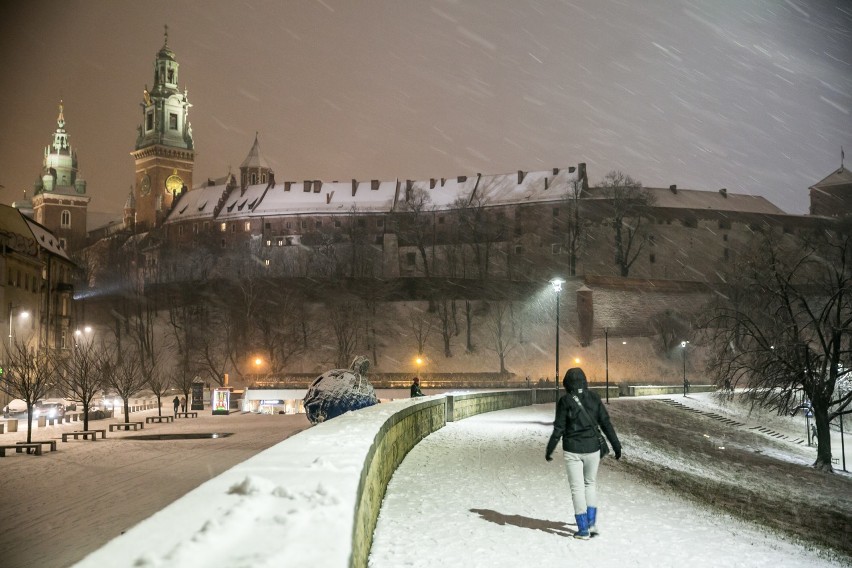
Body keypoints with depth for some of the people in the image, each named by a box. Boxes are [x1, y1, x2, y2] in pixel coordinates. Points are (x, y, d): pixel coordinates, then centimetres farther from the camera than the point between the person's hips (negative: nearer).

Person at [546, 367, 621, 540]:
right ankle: (591, 523, 15)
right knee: (590, 483, 20)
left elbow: (559, 428, -8)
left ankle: (583, 529, 4)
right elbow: (606, 423, 0)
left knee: (577, 488, 5)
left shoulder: (565, 401, -8)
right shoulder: (594, 398, 0)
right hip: (592, 448, 3)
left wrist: (549, 450, 0)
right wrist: (616, 445, 8)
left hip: (572, 450, -3)